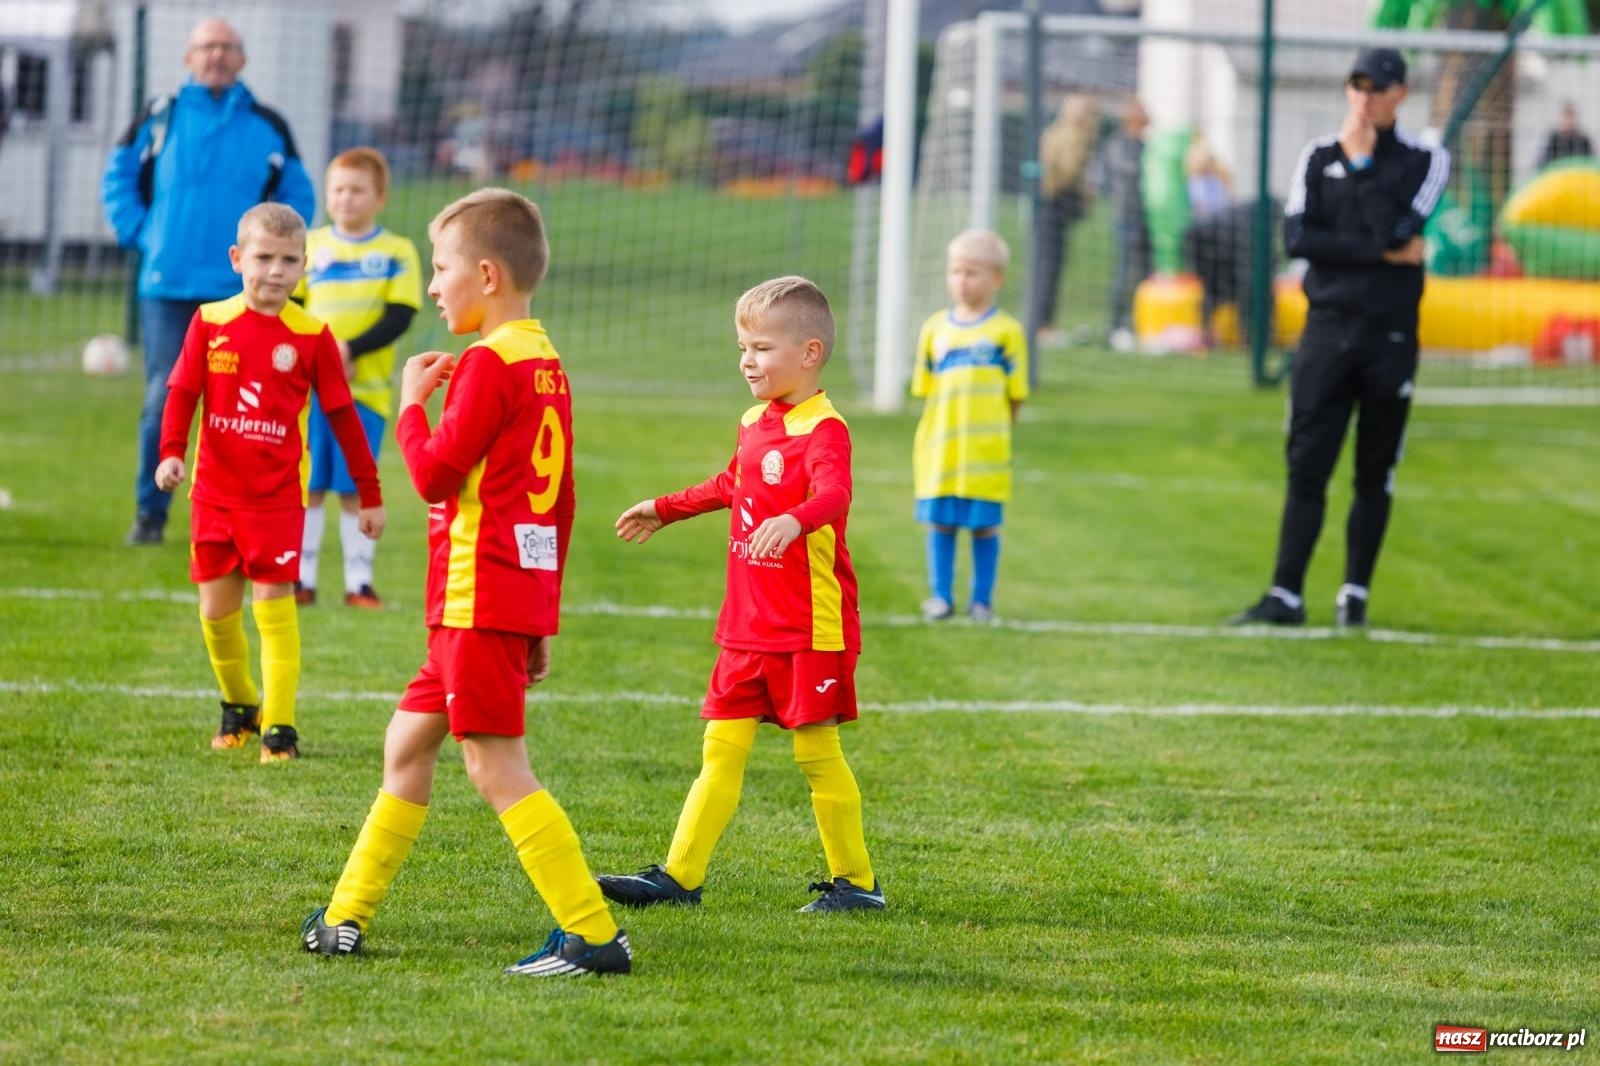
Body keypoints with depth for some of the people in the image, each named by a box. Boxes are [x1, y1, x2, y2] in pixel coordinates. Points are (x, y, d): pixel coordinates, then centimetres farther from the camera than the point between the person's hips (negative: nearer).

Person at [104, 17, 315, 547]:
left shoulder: (268, 126, 7)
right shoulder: (160, 116, 5)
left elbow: (297, 197, 15)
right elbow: (118, 178, 13)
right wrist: (140, 234, 3)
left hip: (241, 291, 1)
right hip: (167, 285, -1)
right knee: (164, 402, -3)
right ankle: (150, 513, 6)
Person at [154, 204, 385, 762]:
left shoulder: (310, 336, -4)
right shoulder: (210, 323, -1)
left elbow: (342, 416, 1)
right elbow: (182, 391, -1)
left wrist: (370, 495, 2)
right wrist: (172, 453, -19)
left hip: (277, 496, -2)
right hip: (214, 493, 2)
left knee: (274, 605, -7)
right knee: (216, 610, 8)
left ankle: (279, 726, -2)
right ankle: (238, 706, 29)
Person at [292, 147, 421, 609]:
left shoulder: (397, 252, 1)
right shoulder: (308, 246, 7)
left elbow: (398, 319, -6)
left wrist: (349, 350, -18)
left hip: (366, 389, -2)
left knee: (355, 489, 1)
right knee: (307, 486, 3)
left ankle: (359, 582, 6)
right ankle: (302, 579, 9)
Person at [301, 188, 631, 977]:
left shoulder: (488, 363, -14)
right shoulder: (547, 364, 14)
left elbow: (435, 474, -18)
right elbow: (561, 503, 18)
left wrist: (411, 403, -2)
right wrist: (544, 619, 22)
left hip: (479, 597, -10)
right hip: (525, 593, 10)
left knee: (496, 766, -7)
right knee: (408, 740, 18)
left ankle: (593, 935, -10)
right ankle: (346, 919, 25)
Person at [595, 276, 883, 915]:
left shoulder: (823, 430, -15)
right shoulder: (755, 424, 12)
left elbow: (832, 495, -35)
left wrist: (792, 521, -57)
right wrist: (664, 510, 47)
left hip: (810, 629, -8)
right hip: (747, 625, 8)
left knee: (817, 752, 0)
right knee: (722, 748, 6)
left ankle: (855, 881, 12)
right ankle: (680, 876, 6)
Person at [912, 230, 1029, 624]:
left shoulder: (1006, 331, -2)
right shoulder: (936, 328, 7)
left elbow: (1015, 395, 1)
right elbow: (926, 388, 11)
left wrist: (994, 429, -1)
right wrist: (938, 426, 3)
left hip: (986, 451, -3)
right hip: (939, 445, 3)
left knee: (985, 524, 4)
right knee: (940, 521, 6)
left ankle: (981, 599, 14)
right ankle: (940, 596, 15)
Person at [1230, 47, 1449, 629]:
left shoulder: (1425, 160, 2)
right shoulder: (1318, 156, 8)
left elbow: (1396, 229, -15)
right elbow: (1297, 237, -7)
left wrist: (1362, 163, -10)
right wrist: (1383, 253, -11)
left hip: (1390, 335, -1)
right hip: (1327, 329, 1)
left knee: (1375, 475, 5)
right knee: (1306, 467, -3)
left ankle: (1356, 593, 14)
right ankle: (1286, 596, -3)